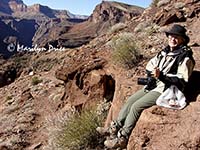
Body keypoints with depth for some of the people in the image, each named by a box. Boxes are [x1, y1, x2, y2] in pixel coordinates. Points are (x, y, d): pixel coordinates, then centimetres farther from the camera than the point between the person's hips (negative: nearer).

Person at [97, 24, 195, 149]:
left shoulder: (185, 58, -13)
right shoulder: (165, 52, 12)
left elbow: (181, 81, -20)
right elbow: (150, 65, 21)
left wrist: (161, 76, -29)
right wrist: (152, 73, -2)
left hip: (165, 91, -8)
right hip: (153, 86, 9)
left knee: (136, 106, -18)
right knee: (130, 100, 1)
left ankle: (122, 139, -11)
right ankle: (115, 128, 8)